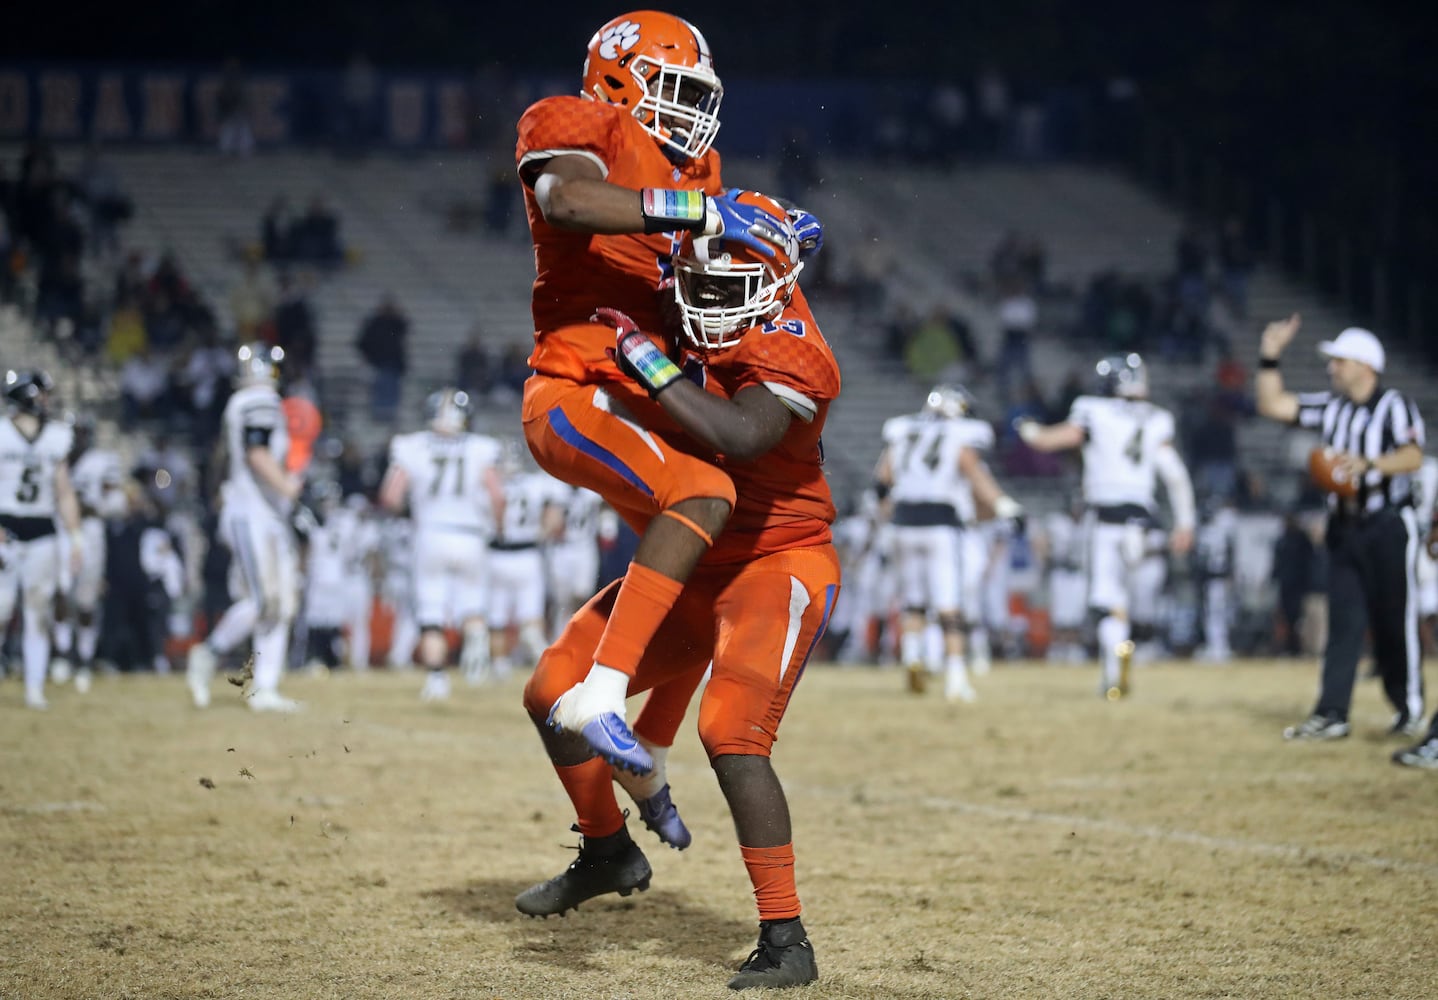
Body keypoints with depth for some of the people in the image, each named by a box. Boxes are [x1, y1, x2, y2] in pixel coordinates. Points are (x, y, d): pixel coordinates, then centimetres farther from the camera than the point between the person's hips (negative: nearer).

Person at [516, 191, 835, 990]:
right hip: (694, 567, 9)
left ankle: (787, 943, -19)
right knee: (555, 693, 7)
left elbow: (740, 435, -40)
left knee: (732, 735, -25)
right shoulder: (709, 339, 3)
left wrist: (650, 364, -35)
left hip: (778, 568, -9)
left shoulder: (789, 352, -21)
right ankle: (609, 854, 30)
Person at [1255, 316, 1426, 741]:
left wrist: (1367, 464, -36)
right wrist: (1270, 356, 2)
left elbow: (1412, 457, -22)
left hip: (1389, 526, -6)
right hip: (1344, 527, 6)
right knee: (1343, 623, 2)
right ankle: (1331, 715, -1)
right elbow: (1273, 404, 10)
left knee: (1395, 622, -1)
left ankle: (1410, 710, 12)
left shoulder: (1395, 406, -7)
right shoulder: (1330, 407, 11)